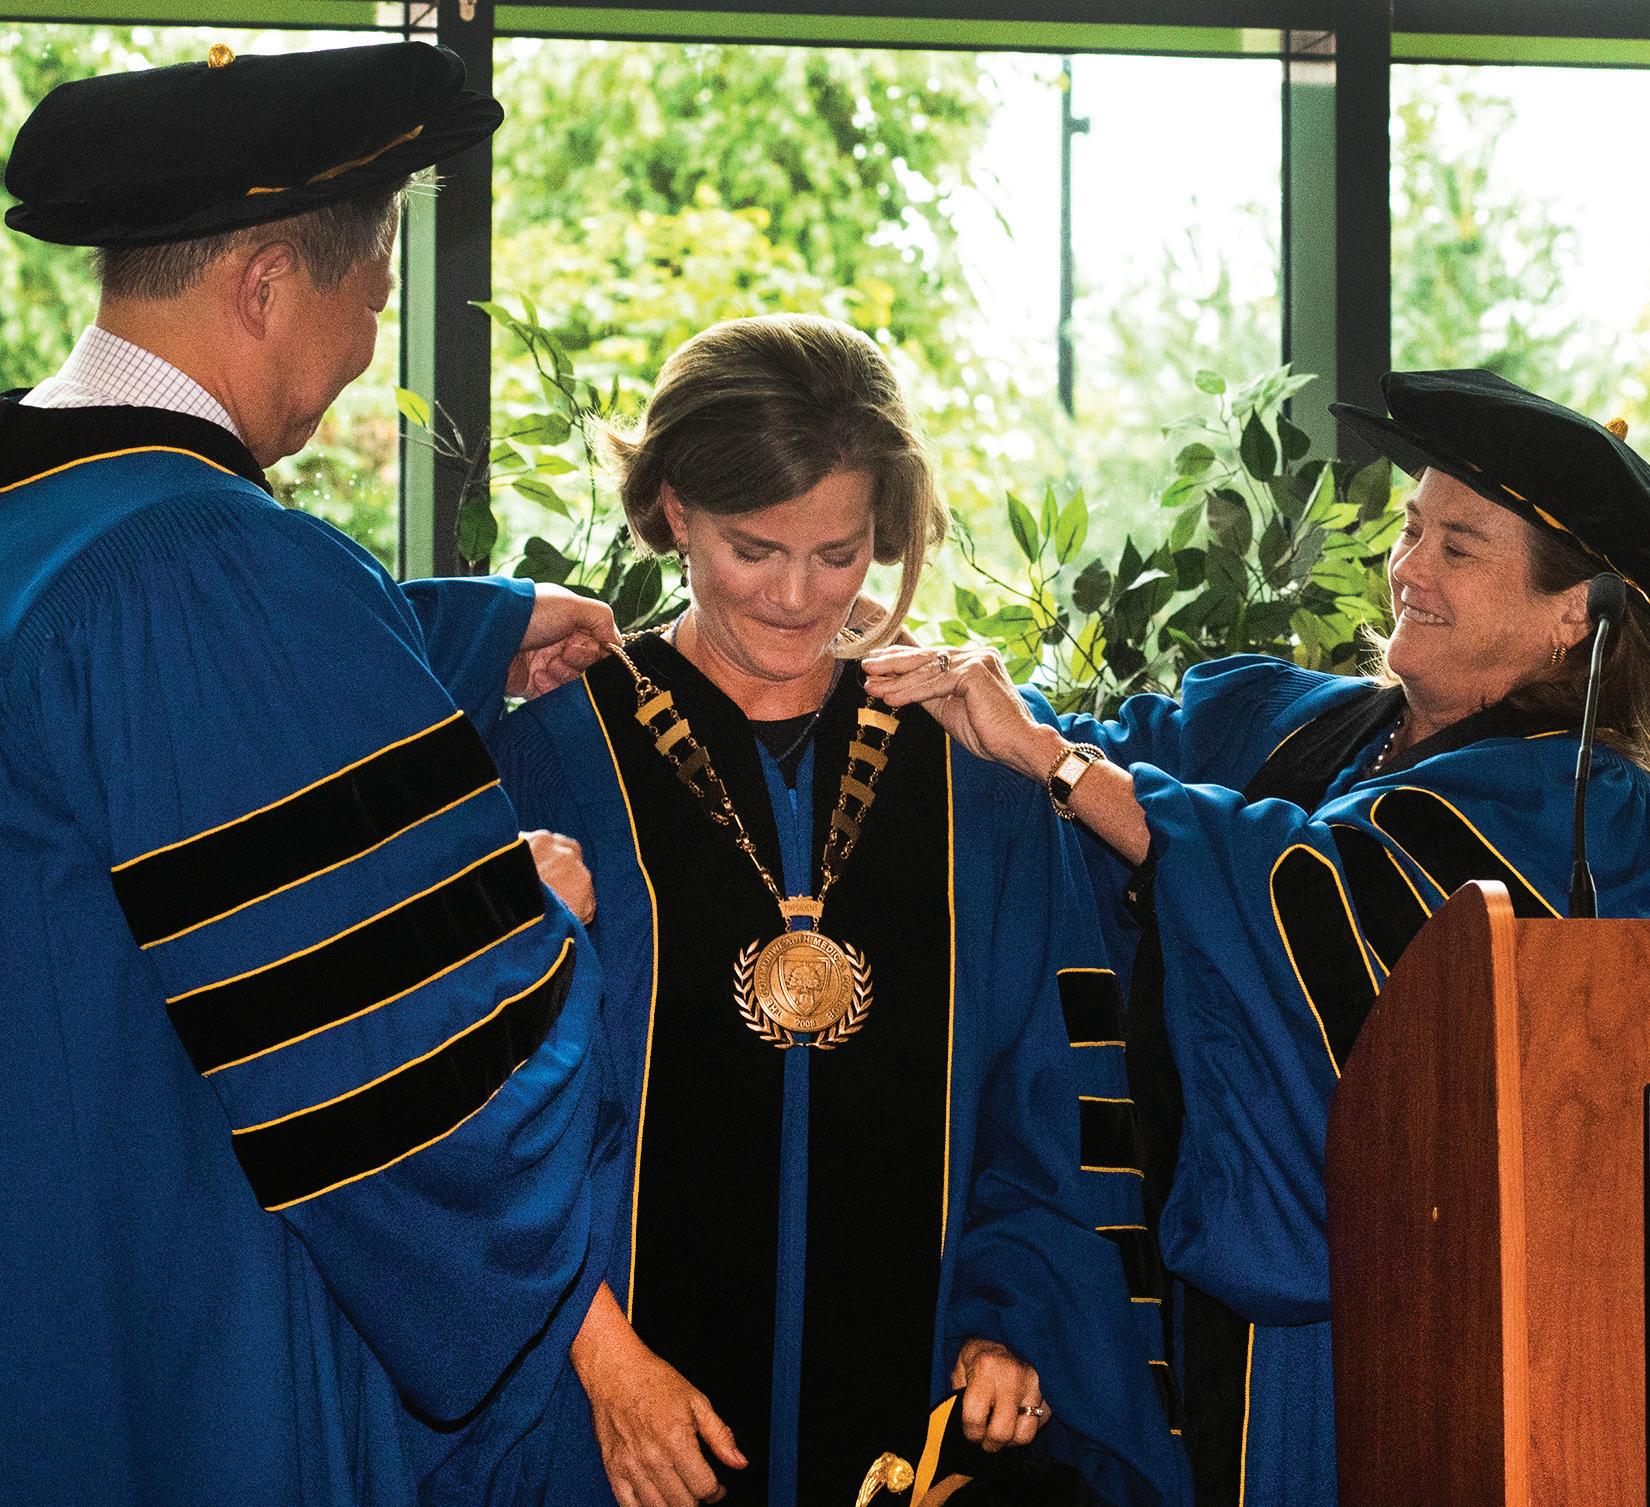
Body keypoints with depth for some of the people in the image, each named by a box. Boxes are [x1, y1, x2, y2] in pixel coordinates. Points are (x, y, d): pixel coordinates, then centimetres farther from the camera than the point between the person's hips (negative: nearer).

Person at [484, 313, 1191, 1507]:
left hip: (915, 1400, 2)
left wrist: (1009, 1319, -6)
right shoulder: (553, 759, -1)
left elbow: (1055, 1103, 7)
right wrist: (605, 1355, -12)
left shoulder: (976, 784, 7)